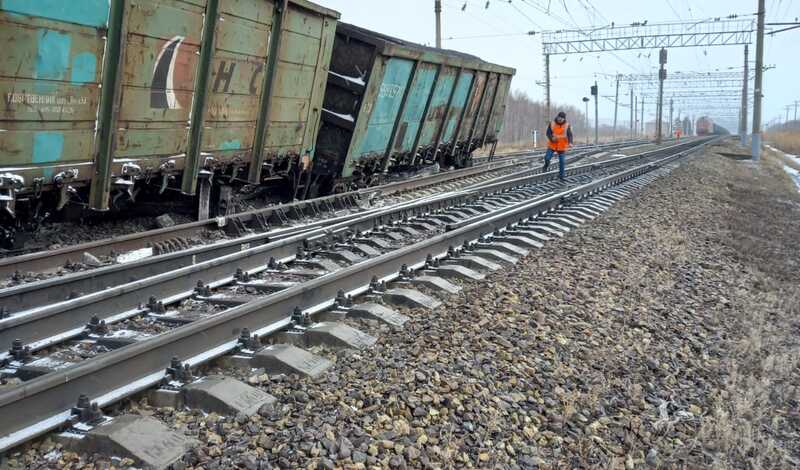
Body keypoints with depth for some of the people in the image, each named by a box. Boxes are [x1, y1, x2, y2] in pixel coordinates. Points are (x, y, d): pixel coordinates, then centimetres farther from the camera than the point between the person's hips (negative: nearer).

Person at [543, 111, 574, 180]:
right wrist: (552, 138, -24)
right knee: (547, 158, -8)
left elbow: (570, 135, -16)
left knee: (561, 161, 0)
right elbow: (548, 133, -3)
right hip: (552, 145, 1)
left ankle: (561, 175, 14)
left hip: (562, 147, -1)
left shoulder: (567, 125, -8)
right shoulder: (552, 124, -5)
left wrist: (570, 142, -35)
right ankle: (546, 165, 27)